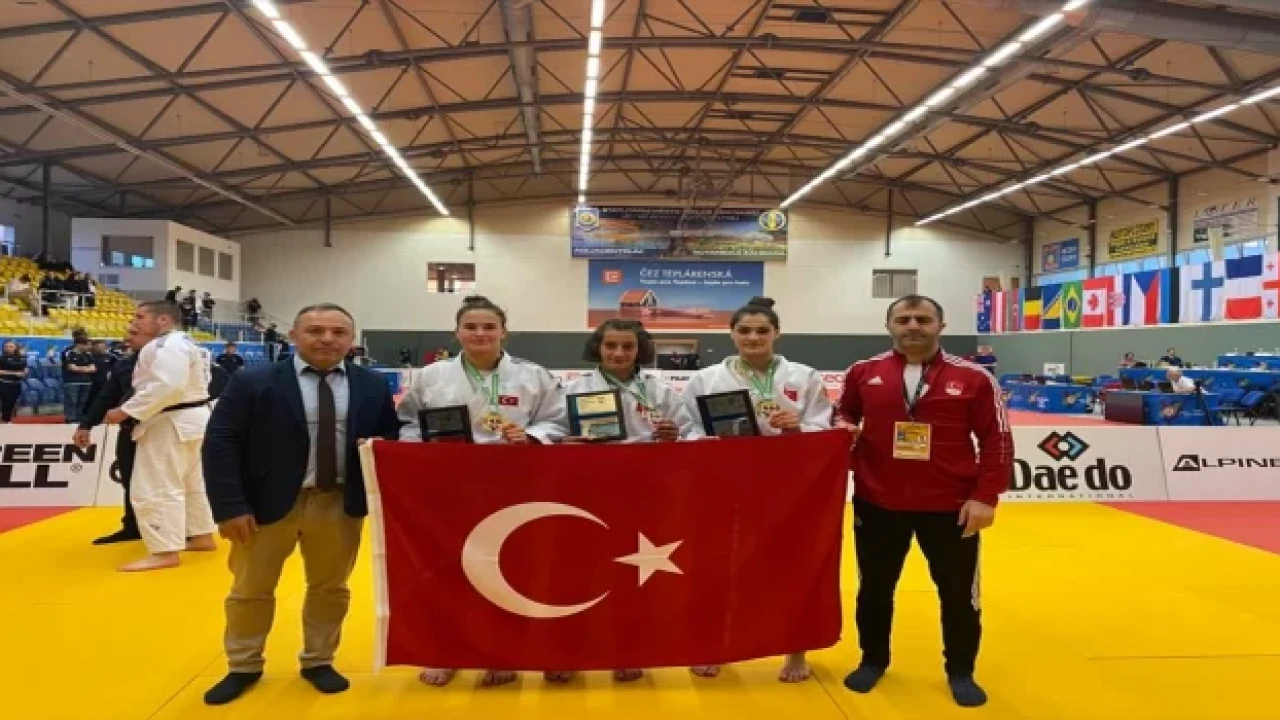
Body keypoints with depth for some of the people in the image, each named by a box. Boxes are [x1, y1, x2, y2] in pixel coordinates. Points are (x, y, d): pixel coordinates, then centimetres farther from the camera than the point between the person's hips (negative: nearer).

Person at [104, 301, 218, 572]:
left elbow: (167, 386, -29)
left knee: (156, 489, -7)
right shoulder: (184, 343, 16)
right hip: (190, 418, 12)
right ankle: (203, 536, 28)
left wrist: (126, 411, -24)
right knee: (191, 482, 19)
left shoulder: (166, 345, -18)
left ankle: (165, 552, -5)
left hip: (170, 423, -11)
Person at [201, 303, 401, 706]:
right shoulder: (252, 382, -6)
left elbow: (392, 441, 9)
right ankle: (243, 667, 34)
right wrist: (230, 507, -14)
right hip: (268, 503, -1)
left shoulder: (373, 386, 2)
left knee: (330, 589, 15)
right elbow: (220, 444, -8)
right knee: (250, 590, 13)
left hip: (340, 505, 2)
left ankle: (318, 662, 34)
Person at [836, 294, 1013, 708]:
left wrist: (985, 496, -9)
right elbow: (844, 415, 15)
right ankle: (873, 661, 36)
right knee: (874, 587, 14)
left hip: (951, 507, -1)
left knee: (959, 592, 11)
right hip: (877, 504, 2)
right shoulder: (863, 373, 1)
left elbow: (997, 440, -4)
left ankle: (960, 672, 32)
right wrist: (844, 428, -8)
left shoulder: (972, 377, -6)